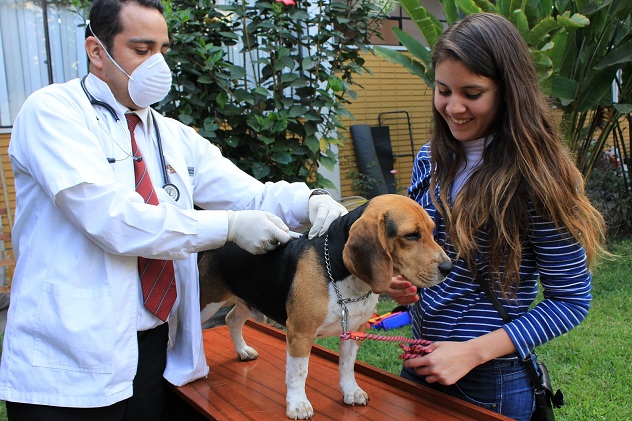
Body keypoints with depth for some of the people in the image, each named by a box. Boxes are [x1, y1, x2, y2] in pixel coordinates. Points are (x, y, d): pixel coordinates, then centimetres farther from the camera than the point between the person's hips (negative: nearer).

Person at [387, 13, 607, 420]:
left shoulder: (534, 177, -19)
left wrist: (472, 352, -21)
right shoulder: (430, 161, -2)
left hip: (493, 383, -5)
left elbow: (571, 300, -14)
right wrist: (400, 280, -10)